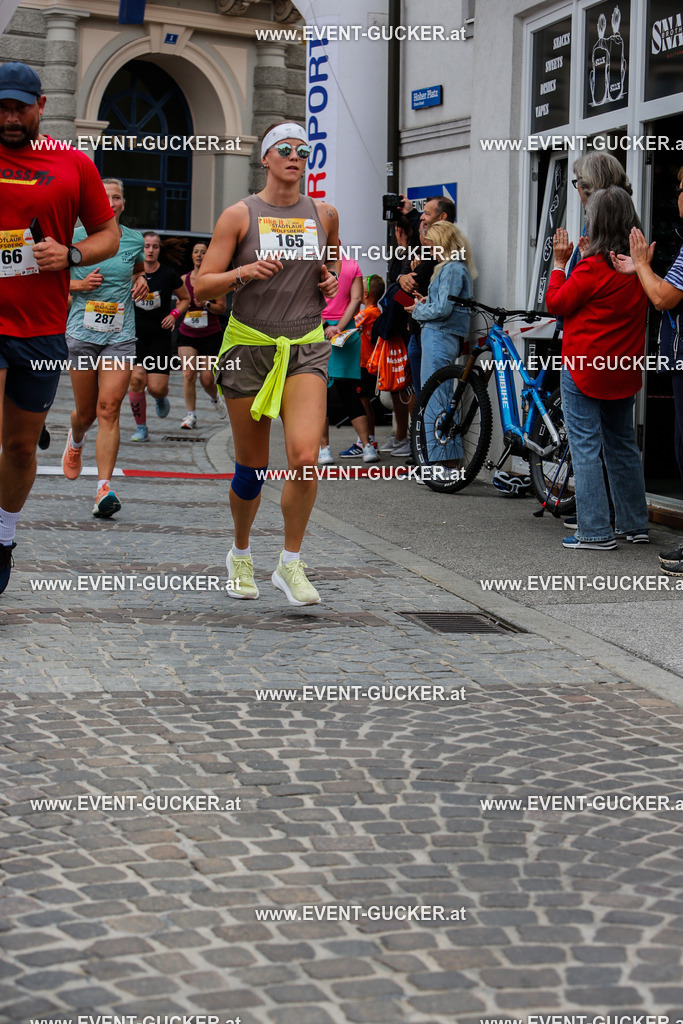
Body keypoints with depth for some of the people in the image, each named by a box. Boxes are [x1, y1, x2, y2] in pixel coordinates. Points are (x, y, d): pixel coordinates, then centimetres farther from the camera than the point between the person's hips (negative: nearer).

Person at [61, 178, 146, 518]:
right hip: (83, 333, 0)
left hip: (120, 335, 0)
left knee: (109, 409, -13)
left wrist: (141, 282, 5)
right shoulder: (76, 238, 0)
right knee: (86, 412, 8)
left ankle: (104, 487, -16)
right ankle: (75, 441, 47)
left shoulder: (134, 240, 6)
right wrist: (80, 284, -9)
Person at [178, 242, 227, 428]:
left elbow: (222, 307, -3)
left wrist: (205, 305, -19)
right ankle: (191, 415, -6)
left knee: (206, 379, -2)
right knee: (188, 374, -13)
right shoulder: (184, 279, 7)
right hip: (187, 334, 2)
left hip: (211, 334, -2)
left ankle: (215, 399, 32)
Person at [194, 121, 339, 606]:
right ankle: (241, 553, 33)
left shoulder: (324, 214, 7)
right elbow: (202, 286, -3)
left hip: (306, 348, 2)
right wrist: (246, 272, -20)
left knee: (306, 458, -18)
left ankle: (291, 563, -1)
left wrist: (333, 278, 8)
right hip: (249, 344, -1)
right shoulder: (240, 215, -2)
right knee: (251, 468, 6)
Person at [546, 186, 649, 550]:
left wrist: (560, 262, 1)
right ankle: (634, 524, 23)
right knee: (622, 443, 17)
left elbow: (556, 303, -9)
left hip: (584, 369, -7)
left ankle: (595, 531, -3)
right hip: (625, 369, 7)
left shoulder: (593, 267, -18)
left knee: (585, 447, -2)